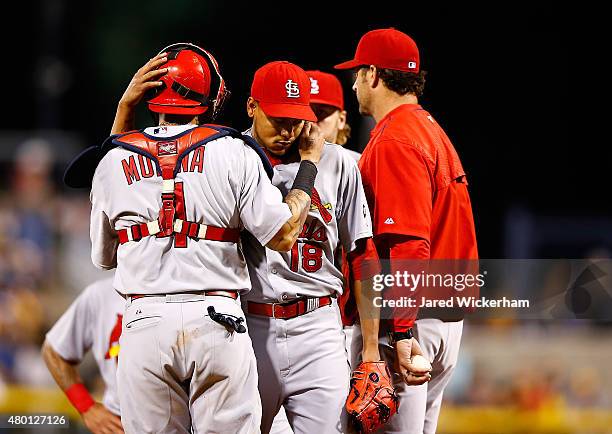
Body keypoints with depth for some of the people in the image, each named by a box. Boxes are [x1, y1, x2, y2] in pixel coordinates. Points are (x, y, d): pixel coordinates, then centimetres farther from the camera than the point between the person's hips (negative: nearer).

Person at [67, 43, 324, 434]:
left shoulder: (114, 162, 8)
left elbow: (103, 257, 19)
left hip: (146, 324, 1)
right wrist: (309, 163, 12)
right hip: (218, 321, -1)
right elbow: (283, 234, -1)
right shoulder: (234, 153, 0)